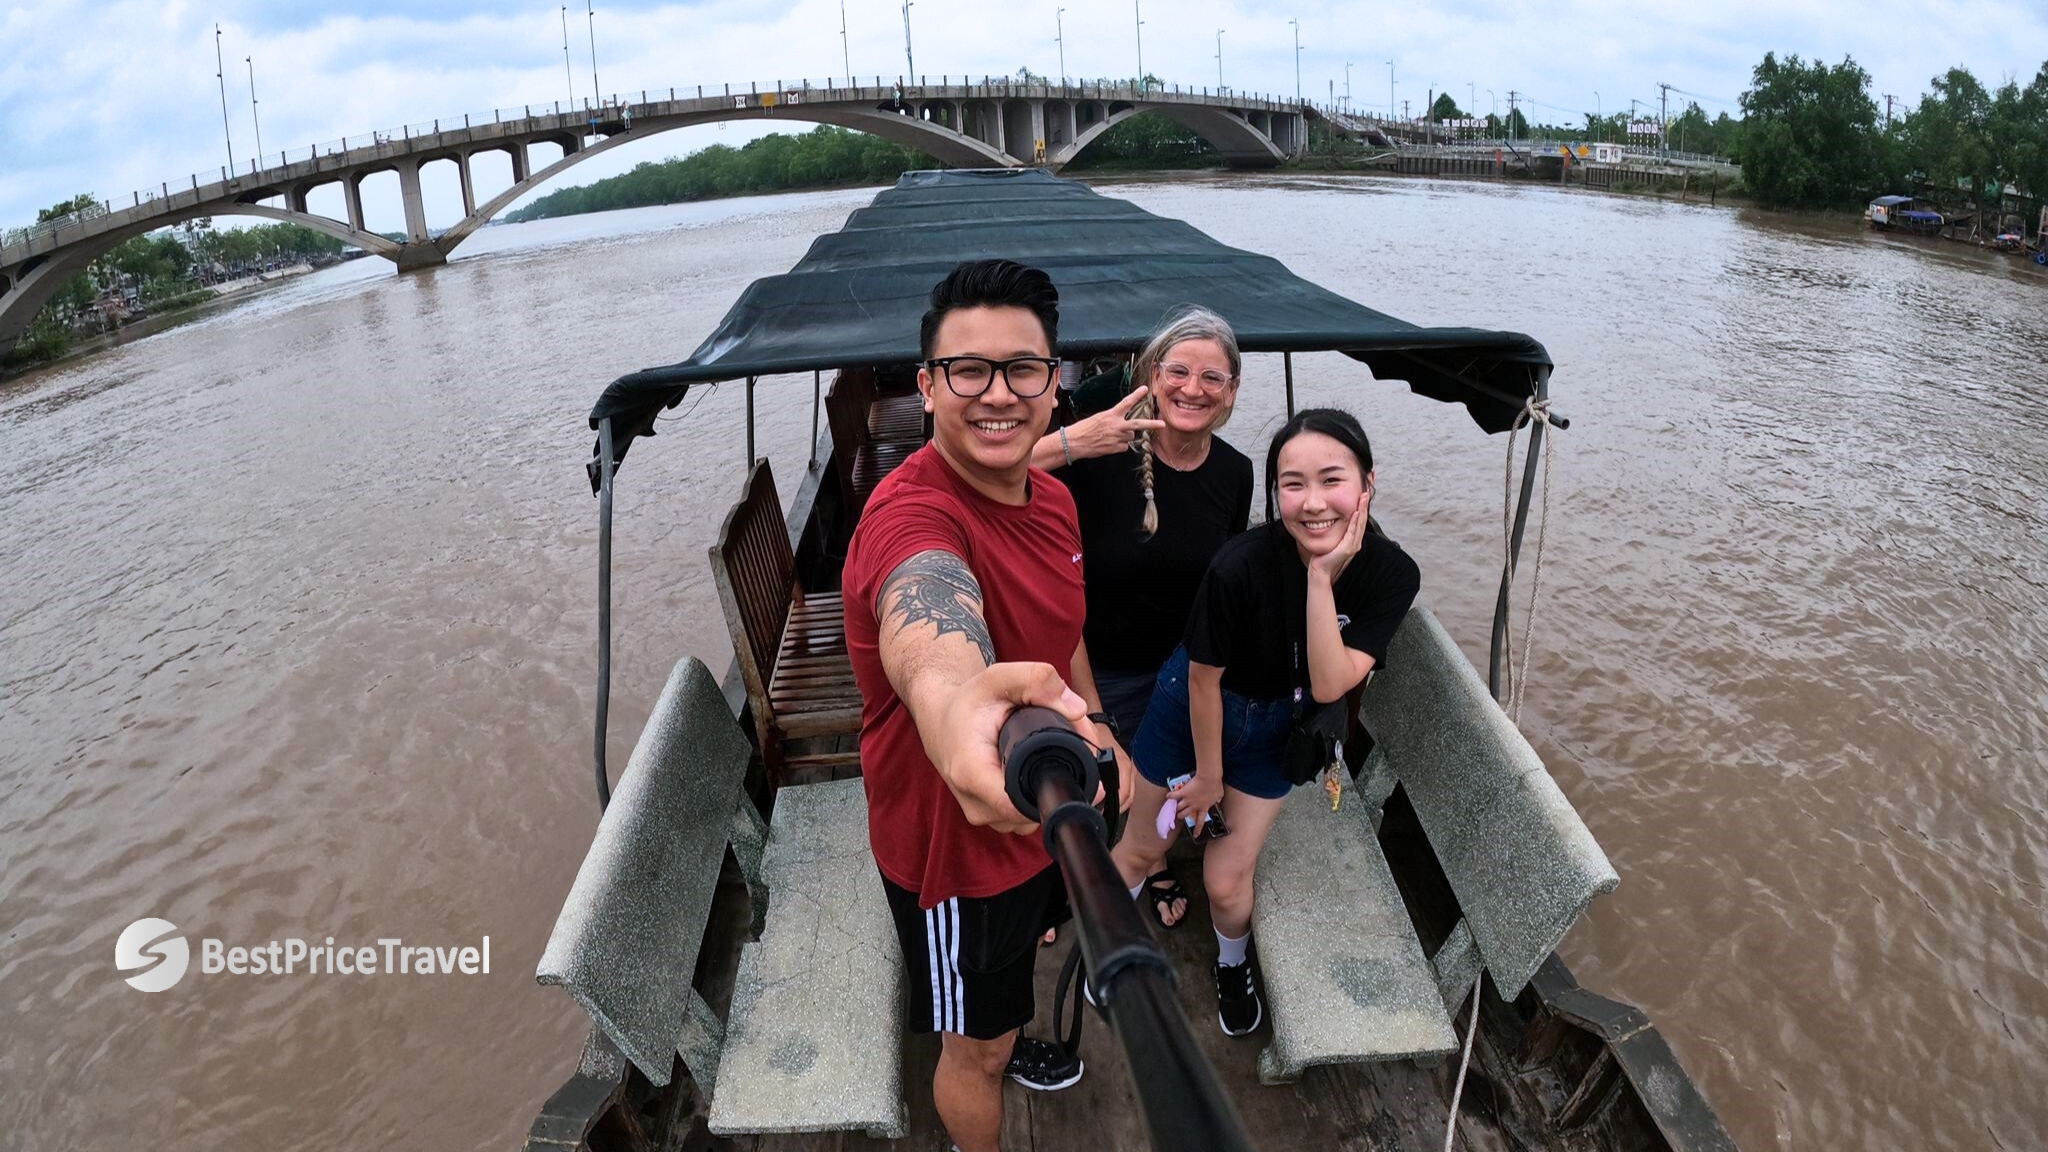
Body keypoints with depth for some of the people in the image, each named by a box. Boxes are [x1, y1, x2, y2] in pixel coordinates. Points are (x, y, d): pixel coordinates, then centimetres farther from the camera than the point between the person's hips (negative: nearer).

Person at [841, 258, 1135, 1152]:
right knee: (975, 1049, 16)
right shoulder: (911, 513, -35)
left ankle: (1004, 1041, 70)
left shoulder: (1052, 499, -5)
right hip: (953, 840, -8)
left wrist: (1095, 724, 10)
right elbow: (922, 616, -61)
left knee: (1022, 948, 37)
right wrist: (950, 695, -81)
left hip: (1034, 809, 9)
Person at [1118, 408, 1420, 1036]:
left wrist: (1321, 576, -40)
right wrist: (1208, 774, -7)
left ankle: (1233, 961, 44)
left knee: (1227, 882, 8)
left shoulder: (1392, 575, -24)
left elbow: (1329, 685, -31)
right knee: (1142, 848, 15)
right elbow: (1205, 678, -20)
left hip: (1275, 729, 2)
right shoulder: (1242, 564, -34)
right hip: (1194, 709, -2)